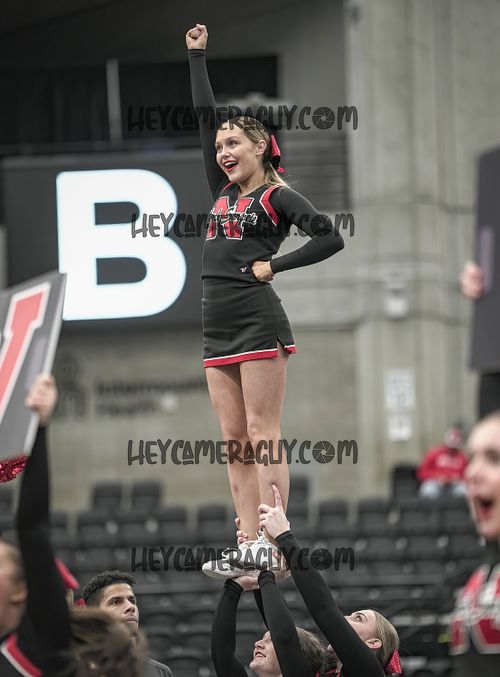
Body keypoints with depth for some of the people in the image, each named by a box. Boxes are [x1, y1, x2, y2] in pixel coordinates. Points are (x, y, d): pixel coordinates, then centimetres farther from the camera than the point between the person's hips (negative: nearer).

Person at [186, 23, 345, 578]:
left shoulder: (277, 195, -1)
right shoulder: (224, 190, 17)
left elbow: (330, 238, -10)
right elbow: (204, 116, 21)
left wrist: (273, 265, -10)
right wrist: (196, 55, 22)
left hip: (259, 324, -7)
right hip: (217, 330, 7)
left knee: (262, 437, -10)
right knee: (235, 442, 3)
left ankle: (273, 547, -13)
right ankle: (249, 546, 2)